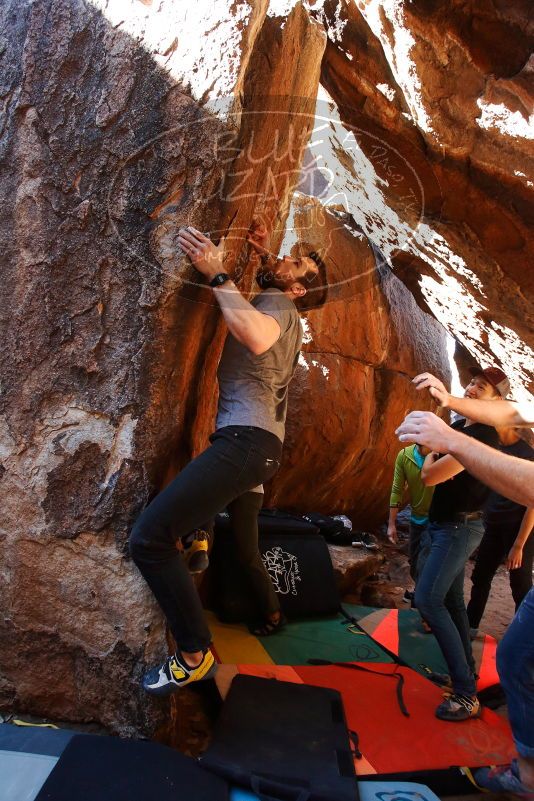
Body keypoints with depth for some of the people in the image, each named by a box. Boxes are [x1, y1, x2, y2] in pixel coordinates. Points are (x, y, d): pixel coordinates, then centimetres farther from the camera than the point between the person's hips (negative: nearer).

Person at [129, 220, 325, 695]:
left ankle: (195, 655, -7)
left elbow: (257, 337, -30)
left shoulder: (279, 306, -4)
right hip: (259, 445, 11)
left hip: (246, 439, -11)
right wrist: (264, 252, 30)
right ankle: (272, 614, 49)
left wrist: (217, 274, -20)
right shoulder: (280, 310, 24)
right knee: (245, 549, 27)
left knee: (150, 538, -18)